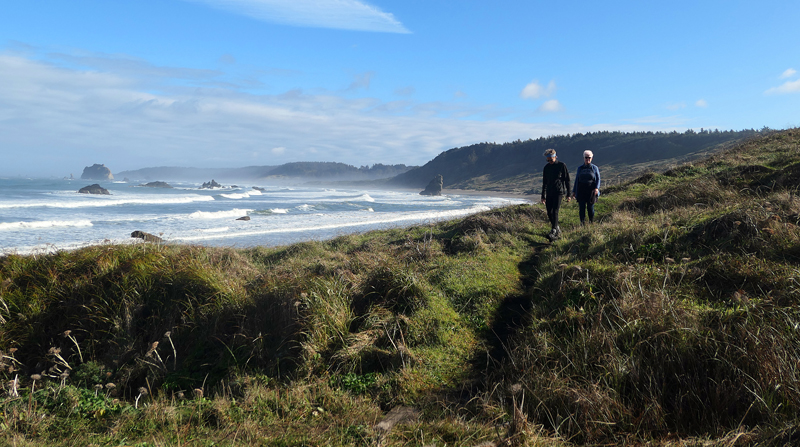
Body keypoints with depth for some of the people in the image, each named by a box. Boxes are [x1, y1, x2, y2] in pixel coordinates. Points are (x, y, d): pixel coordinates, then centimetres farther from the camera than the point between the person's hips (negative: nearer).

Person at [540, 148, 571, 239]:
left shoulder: (562, 165, -2)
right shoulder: (546, 167, 10)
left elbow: (567, 180, 0)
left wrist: (568, 194, -2)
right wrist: (543, 196, 16)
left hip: (559, 192, -5)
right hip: (549, 193, 5)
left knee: (555, 211, -17)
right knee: (549, 213, 3)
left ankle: (554, 233, -22)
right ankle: (558, 229, 22)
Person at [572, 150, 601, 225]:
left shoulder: (594, 168, 5)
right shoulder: (580, 168, 9)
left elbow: (598, 179, 3)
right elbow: (577, 180, 13)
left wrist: (597, 188, -14)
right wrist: (574, 191, 10)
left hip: (591, 191, -1)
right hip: (581, 191, 1)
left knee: (590, 207, 1)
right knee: (582, 207, -4)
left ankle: (591, 222, 16)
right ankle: (582, 223, 2)